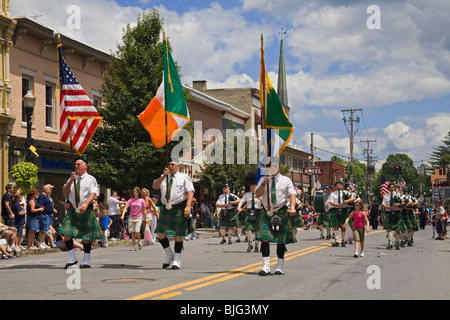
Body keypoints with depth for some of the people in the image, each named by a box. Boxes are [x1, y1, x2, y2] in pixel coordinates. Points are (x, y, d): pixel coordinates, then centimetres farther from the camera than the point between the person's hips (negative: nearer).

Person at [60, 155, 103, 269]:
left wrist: (85, 204, -31)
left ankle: (86, 260, 13)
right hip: (72, 209, 4)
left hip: (86, 210, -4)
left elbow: (93, 193, -13)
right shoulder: (72, 179, 14)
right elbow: (64, 192, 6)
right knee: (66, 233, -8)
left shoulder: (91, 179, -1)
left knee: (86, 236, 1)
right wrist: (71, 180, -7)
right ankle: (72, 258, 5)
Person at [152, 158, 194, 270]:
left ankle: (177, 260, 4)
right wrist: (164, 176, -16)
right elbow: (154, 186, -2)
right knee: (160, 233, 0)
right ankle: (169, 254, 18)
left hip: (179, 208, -4)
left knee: (178, 234, -3)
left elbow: (190, 191, -7)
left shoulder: (184, 177, 3)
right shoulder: (163, 177, 14)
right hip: (165, 208, 4)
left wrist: (188, 206, -22)